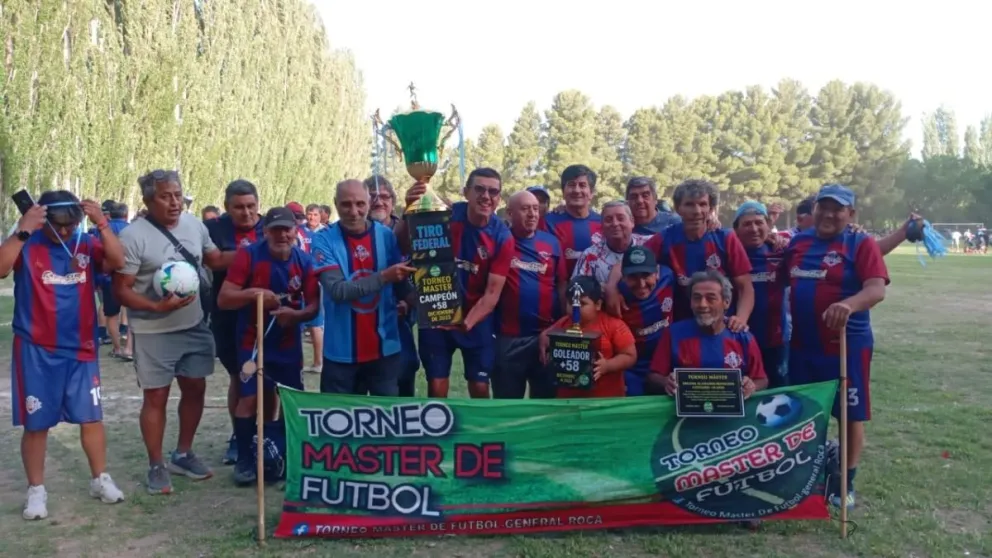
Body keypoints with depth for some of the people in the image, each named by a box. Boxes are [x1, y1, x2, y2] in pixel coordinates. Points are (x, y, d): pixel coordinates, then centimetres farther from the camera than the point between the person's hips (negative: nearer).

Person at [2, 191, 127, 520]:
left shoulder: (87, 244, -1)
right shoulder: (27, 246, -8)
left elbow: (117, 262, -16)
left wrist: (102, 224, -25)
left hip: (81, 349, 2)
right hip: (36, 351, -2)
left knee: (91, 417, 9)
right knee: (36, 423, 6)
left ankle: (100, 479, 24)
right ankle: (36, 490, 19)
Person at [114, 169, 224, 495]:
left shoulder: (194, 224, 1)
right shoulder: (133, 236, -16)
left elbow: (217, 261, 14)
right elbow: (121, 290, -15)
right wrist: (158, 306, -27)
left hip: (195, 326, 6)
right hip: (154, 333, -6)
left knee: (195, 389, 13)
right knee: (156, 397, 4)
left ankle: (183, 455, 31)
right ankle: (156, 467, 19)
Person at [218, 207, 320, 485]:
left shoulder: (304, 260, -5)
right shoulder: (249, 255, -14)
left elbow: (314, 305, -5)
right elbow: (223, 299, -17)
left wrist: (295, 314, -26)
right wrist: (252, 293, -34)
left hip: (289, 342, 3)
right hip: (254, 340, -3)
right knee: (250, 398, -10)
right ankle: (244, 459, 6)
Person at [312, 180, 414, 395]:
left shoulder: (386, 235, 0)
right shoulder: (324, 240, -8)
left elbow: (402, 284, 5)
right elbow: (336, 290, -20)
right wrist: (384, 276, -28)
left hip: (384, 348, 2)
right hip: (341, 351, -2)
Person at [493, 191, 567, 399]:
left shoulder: (552, 243, 6)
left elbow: (562, 285, 8)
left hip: (548, 334, 2)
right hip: (508, 336, -2)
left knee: (547, 398, 14)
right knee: (507, 400, 11)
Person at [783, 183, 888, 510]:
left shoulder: (861, 244, -9)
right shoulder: (798, 242, 8)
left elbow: (877, 289, -23)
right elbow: (782, 280, 22)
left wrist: (849, 304, -40)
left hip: (847, 344, -5)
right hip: (802, 344, 5)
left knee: (850, 413, 6)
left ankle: (845, 482, 21)